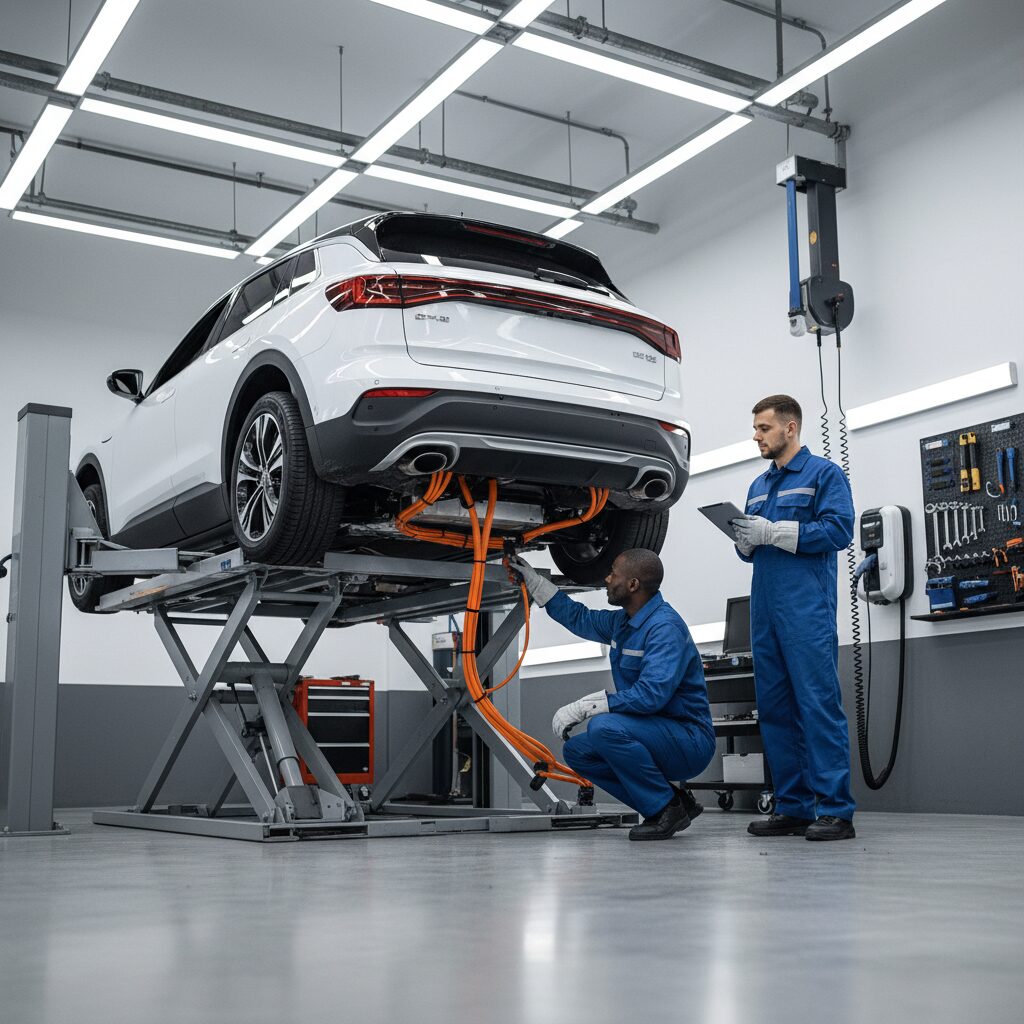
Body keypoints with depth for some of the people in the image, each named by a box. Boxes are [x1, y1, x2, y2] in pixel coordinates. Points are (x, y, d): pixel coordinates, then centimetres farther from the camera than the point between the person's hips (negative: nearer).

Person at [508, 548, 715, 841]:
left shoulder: (665, 627, -21)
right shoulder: (623, 621, 10)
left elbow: (652, 694, -31)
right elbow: (580, 619, 29)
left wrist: (582, 707, -28)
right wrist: (533, 580, 28)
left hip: (690, 740, -10)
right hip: (658, 734, 10)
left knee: (604, 727, -29)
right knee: (576, 751, 5)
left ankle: (667, 808, -13)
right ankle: (671, 804, 6)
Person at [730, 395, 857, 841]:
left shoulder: (823, 474, 2)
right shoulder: (759, 485, 22)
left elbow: (839, 529, -12)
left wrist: (774, 531, -15)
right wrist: (745, 541, 0)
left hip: (807, 608, -7)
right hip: (765, 610, 8)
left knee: (819, 702, -11)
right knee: (774, 707, 7)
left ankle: (834, 809, -8)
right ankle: (792, 807, 13)